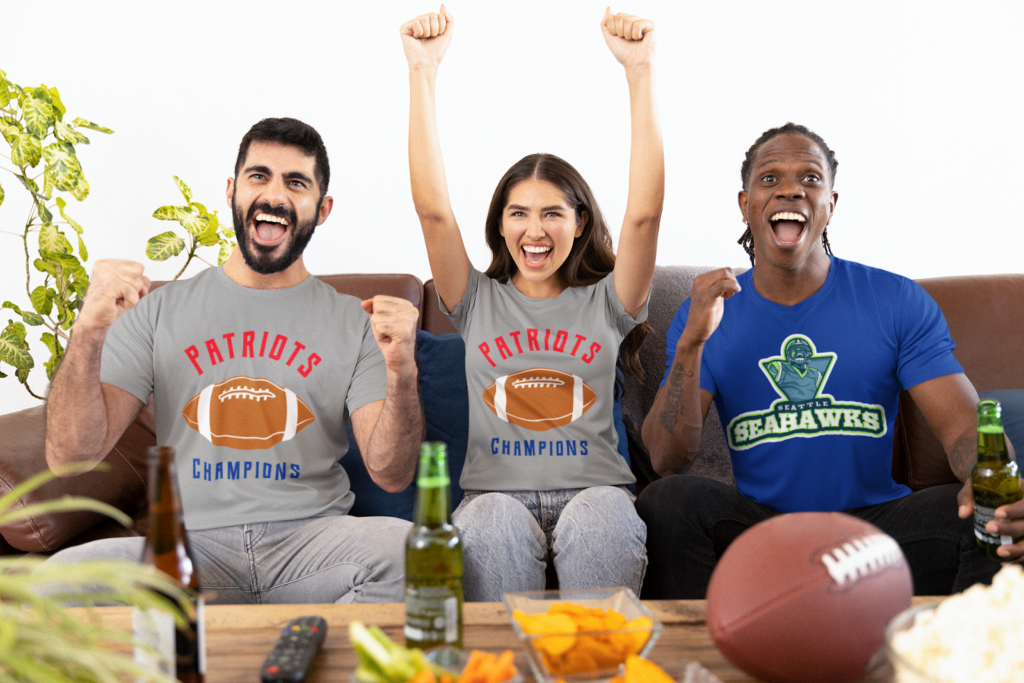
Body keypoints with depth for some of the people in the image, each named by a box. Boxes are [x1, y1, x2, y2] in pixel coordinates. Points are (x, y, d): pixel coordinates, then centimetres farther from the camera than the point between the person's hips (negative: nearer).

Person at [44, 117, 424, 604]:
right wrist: (88, 335, -12)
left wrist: (402, 373, -17)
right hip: (189, 542, 0)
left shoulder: (355, 323, 10)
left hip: (309, 540, 0)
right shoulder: (159, 310, 12)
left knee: (406, 546, -32)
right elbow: (70, 456, 4)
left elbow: (391, 476, 1)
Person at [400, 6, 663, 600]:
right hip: (496, 493, 0)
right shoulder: (478, 302, 15)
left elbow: (646, 210, -1)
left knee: (599, 519, -35)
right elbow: (433, 208, 2)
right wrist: (423, 71, -6)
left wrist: (640, 69, -9)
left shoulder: (605, 303, 14)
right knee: (494, 524, -35)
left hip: (595, 491, 0)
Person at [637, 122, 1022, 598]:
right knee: (669, 500, -28)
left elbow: (964, 424, -6)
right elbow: (667, 461, -8)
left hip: (877, 520, 0)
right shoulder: (704, 313, 1)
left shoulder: (900, 303, 2)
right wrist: (691, 343, -23)